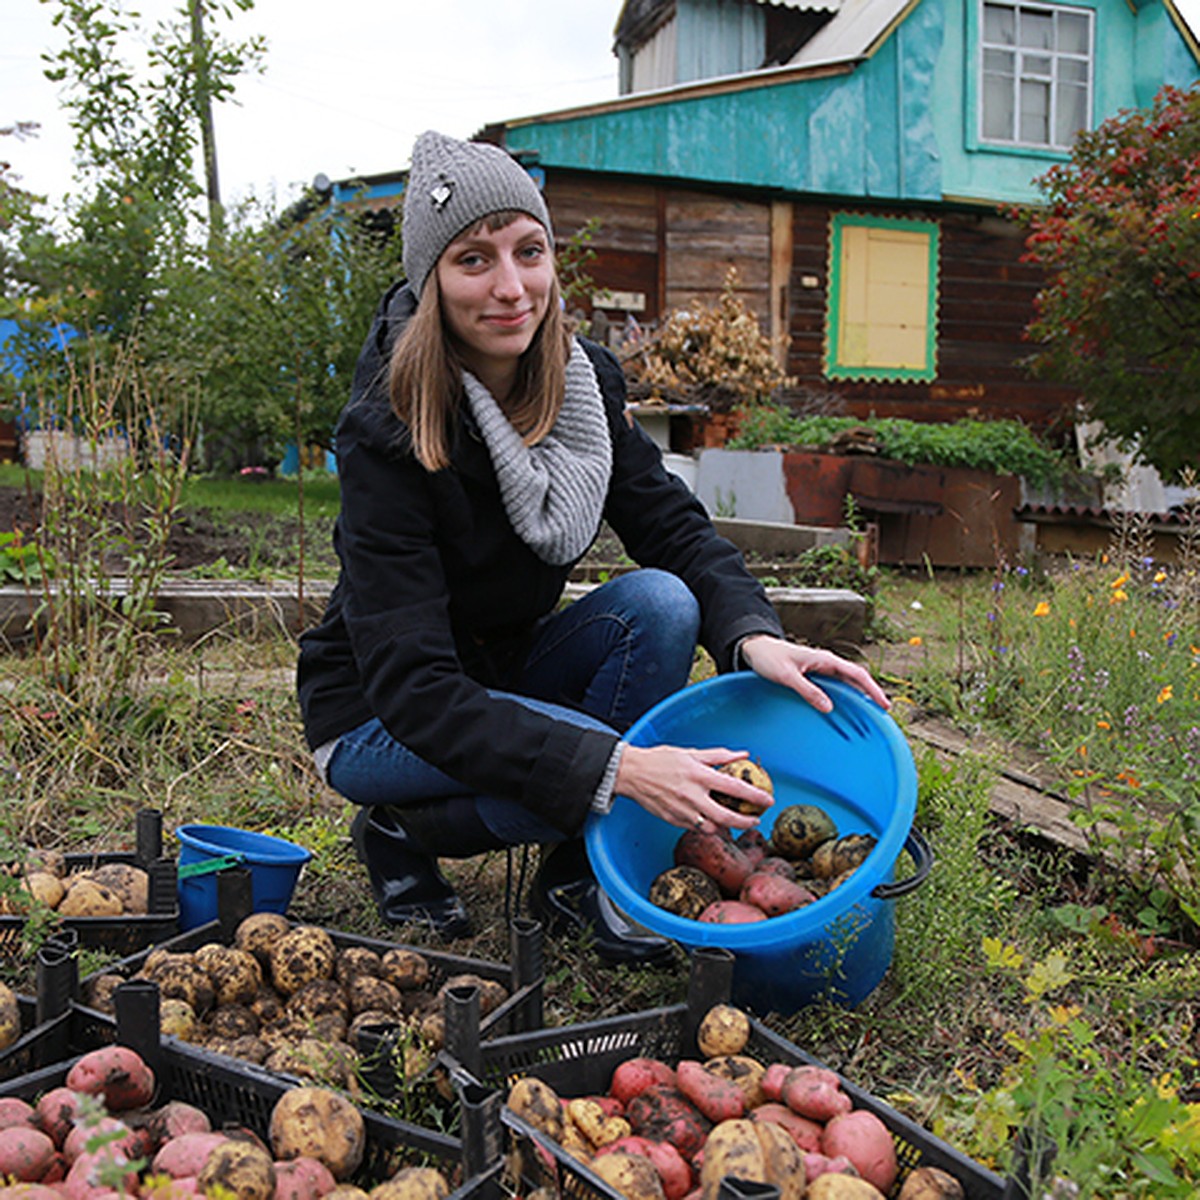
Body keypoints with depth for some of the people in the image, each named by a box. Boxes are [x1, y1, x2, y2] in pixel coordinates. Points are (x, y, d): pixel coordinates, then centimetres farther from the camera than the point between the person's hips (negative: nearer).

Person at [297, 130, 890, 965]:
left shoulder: (586, 385, -9)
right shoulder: (386, 435, -27)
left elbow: (677, 528, -9)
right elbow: (411, 686, -33)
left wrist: (754, 635, -32)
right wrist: (614, 767, -42)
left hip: (507, 673, 5)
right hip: (378, 720, -5)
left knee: (659, 602, -21)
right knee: (575, 762, -32)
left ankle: (578, 879, -6)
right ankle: (404, 832, 0)